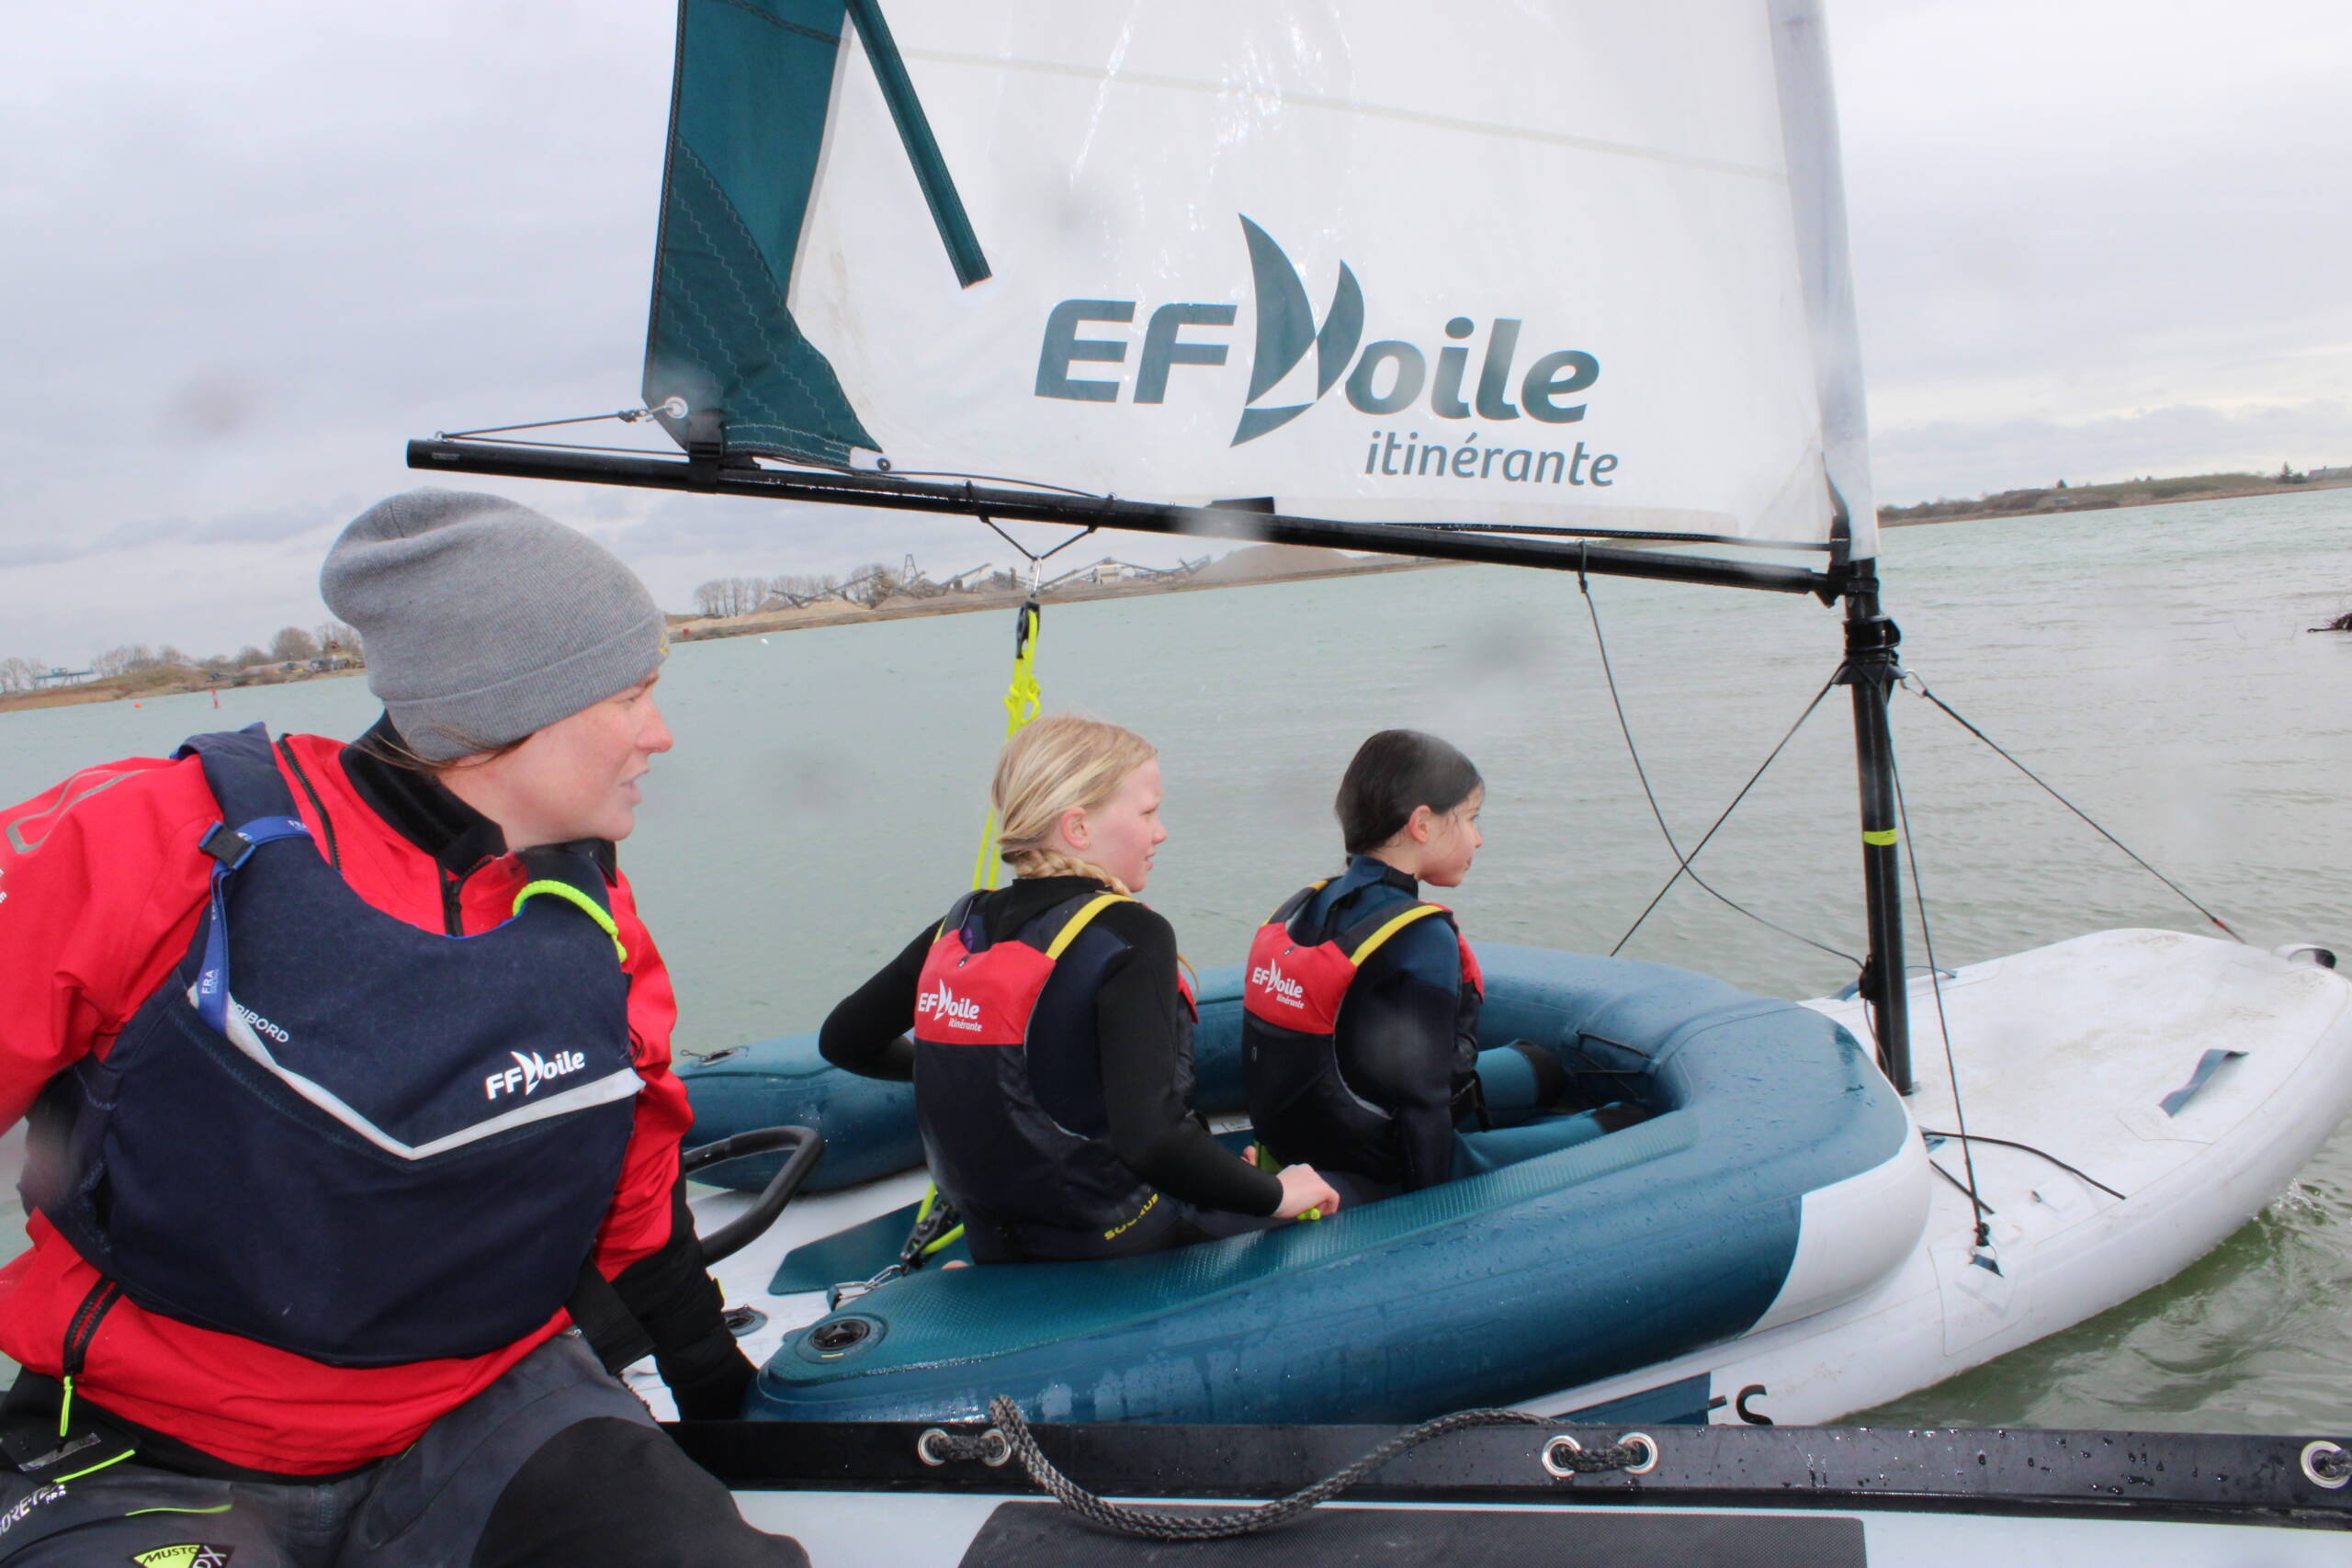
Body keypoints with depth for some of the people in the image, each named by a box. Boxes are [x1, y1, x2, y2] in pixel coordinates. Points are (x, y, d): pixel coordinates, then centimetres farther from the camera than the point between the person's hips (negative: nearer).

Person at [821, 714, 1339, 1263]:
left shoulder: (960, 929, -1)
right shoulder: (1129, 936, -21)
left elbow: (843, 1042, 12)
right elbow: (1149, 1138, -32)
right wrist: (1274, 1194, -17)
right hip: (1119, 1245, -7)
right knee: (1335, 1195, 15)